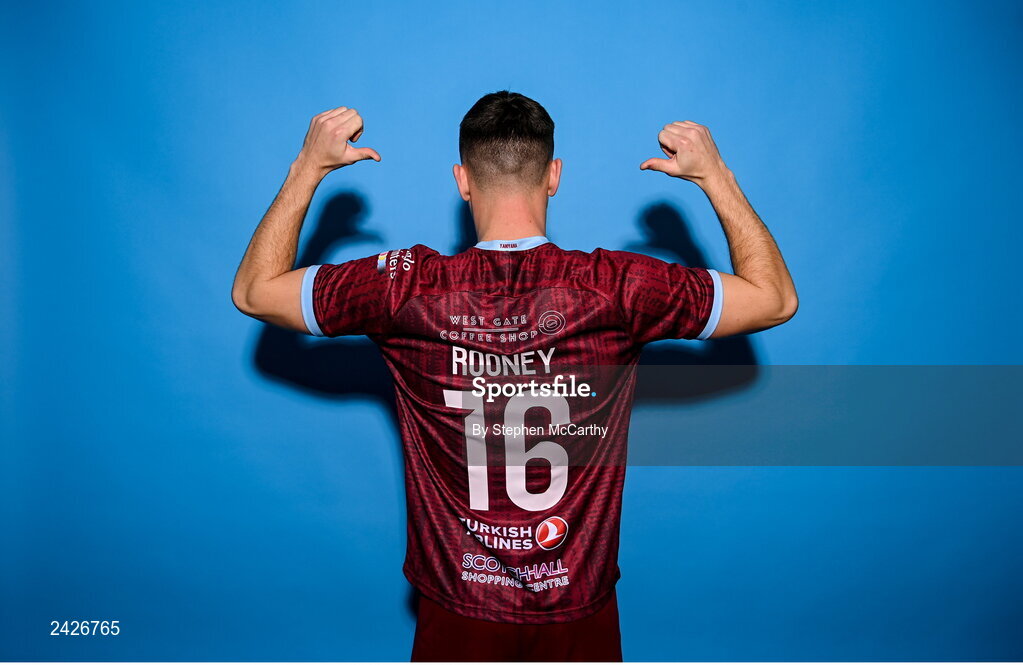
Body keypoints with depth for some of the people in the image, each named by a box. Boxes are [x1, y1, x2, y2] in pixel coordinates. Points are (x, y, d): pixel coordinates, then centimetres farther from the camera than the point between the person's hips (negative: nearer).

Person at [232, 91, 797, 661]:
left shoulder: (408, 289, -19)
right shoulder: (617, 289, -20)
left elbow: (253, 290, -3)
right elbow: (777, 299, -5)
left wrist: (308, 166, 0)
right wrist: (715, 174, -2)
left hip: (458, 612, 0)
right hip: (579, 607, 0)